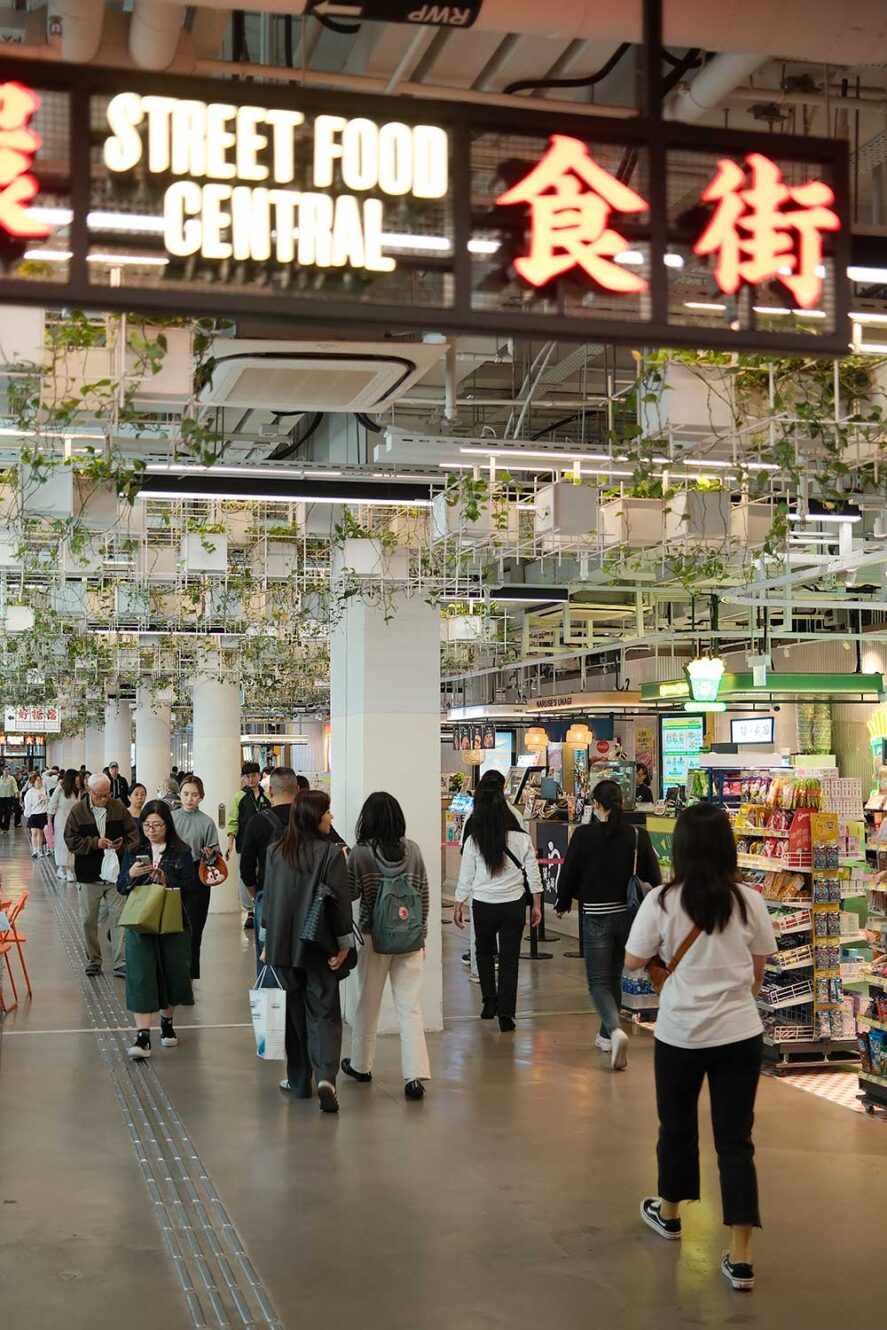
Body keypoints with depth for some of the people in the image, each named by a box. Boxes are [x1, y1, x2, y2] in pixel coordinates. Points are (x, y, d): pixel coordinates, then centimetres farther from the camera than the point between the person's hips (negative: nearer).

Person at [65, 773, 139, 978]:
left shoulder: (118, 808, 1)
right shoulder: (78, 811, -2)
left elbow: (134, 834, 6)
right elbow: (71, 841, -6)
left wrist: (124, 844, -14)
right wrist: (95, 843, -17)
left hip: (116, 873, 0)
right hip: (89, 875, 0)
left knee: (119, 918, -2)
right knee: (88, 920, 9)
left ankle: (121, 963, 1)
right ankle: (93, 961, 22)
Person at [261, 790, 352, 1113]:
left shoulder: (275, 852, 3)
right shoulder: (331, 853, -11)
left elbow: (267, 898, 9)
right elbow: (340, 901, -11)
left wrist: (268, 941, 18)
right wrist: (344, 943, -2)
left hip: (282, 944, 4)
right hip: (318, 946, -4)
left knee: (294, 1012, 15)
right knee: (324, 1013, 2)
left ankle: (299, 1080, 21)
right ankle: (325, 1076, -16)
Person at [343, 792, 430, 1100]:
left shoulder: (360, 853, -11)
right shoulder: (413, 850, -2)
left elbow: (350, 894, -2)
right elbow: (424, 896, 3)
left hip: (373, 936, -1)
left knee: (368, 1003, 15)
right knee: (410, 1007, 0)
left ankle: (361, 1065, 31)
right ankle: (415, 1075, -9)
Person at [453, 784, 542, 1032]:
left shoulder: (473, 842, -10)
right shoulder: (522, 840, -6)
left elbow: (465, 878, -3)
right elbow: (533, 876, -1)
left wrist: (458, 906, 9)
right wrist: (536, 905, 9)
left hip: (483, 906, 0)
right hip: (514, 906, 0)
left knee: (484, 951, 23)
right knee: (509, 958, 6)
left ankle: (489, 1002, 20)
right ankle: (505, 1013, 4)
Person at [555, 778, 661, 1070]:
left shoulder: (584, 835, -13)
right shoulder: (638, 835, -6)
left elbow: (568, 874, -5)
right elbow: (653, 876, -1)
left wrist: (562, 904, 14)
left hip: (596, 916, -3)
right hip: (627, 915, 4)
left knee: (598, 981, 3)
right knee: (614, 976, 20)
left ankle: (615, 1030, -22)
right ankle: (606, 1035, 30)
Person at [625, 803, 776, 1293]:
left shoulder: (661, 902, -13)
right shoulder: (749, 902, -8)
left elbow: (633, 962, -3)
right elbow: (758, 973, 3)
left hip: (680, 1035, -1)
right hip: (740, 1035, 1)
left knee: (677, 1127, 20)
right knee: (735, 1141, 6)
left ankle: (669, 1213, 43)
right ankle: (740, 1258, 5)